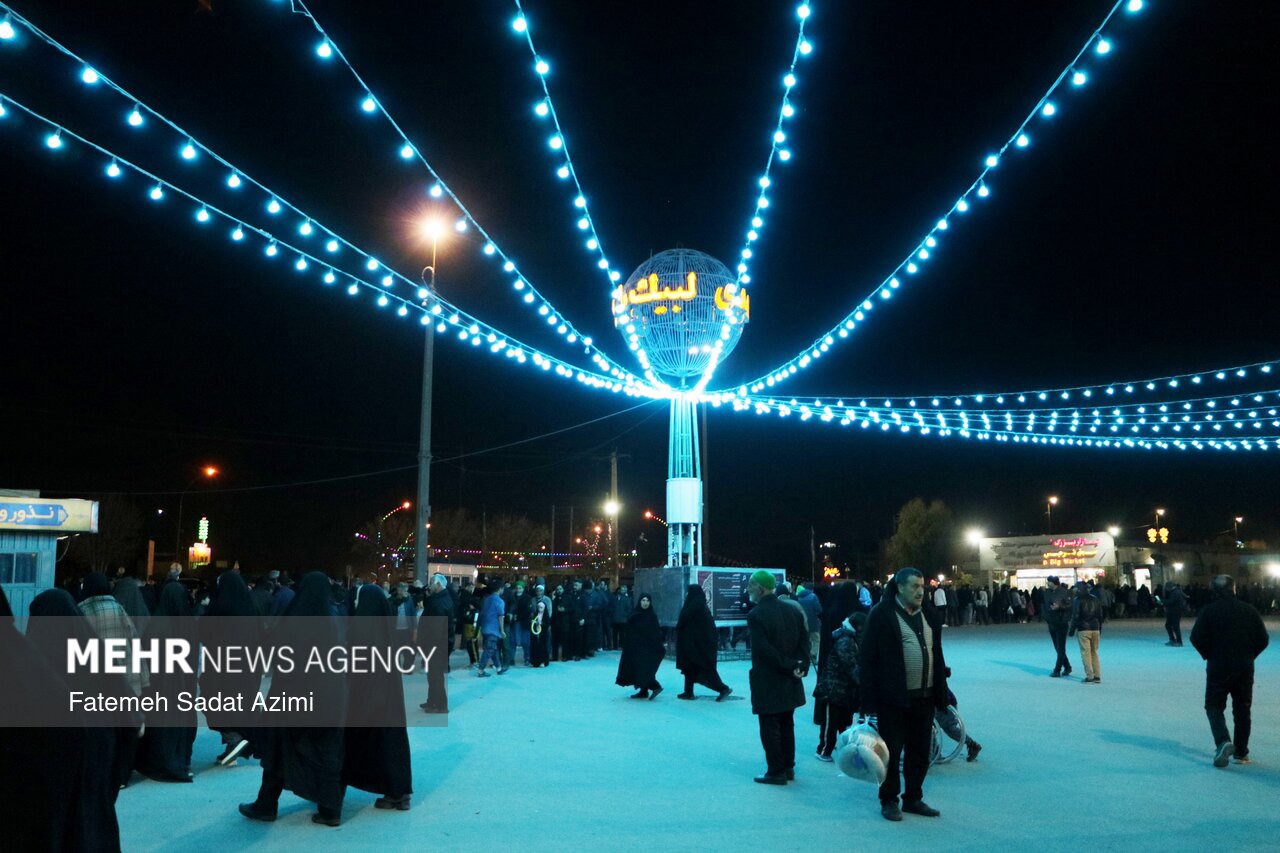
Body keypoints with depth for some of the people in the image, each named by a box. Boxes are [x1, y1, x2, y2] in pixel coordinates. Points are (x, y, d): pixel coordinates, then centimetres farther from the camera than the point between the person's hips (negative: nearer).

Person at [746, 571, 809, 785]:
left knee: (770, 728, 4)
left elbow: (764, 649, -21)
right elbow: (804, 641, 0)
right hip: (789, 683, 7)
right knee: (787, 725, 17)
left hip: (767, 683, -7)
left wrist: (791, 667, -15)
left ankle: (776, 772, 9)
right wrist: (800, 666, -6)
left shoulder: (755, 615, -17)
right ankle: (788, 768, 25)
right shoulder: (793, 611, 3)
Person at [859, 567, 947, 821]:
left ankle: (913, 798, 29)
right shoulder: (881, 615, -10)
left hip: (924, 697, 6)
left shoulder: (929, 616, 11)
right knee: (892, 751, 3)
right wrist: (871, 699, -14)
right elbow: (867, 658, -11)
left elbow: (937, 656, 17)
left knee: (920, 751, 14)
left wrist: (941, 693, 12)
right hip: (893, 698, -6)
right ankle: (889, 801, 18)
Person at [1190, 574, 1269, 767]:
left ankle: (1223, 742, -16)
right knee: (1242, 709, 14)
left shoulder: (1208, 611, -8)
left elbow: (1197, 638, -13)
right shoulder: (1249, 610, 1)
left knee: (1214, 706, 7)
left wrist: (1209, 655, 4)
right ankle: (1241, 753, 18)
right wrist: (1248, 656, 13)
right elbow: (1263, 639, 2)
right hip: (1245, 668, 3)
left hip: (1218, 667, -3)